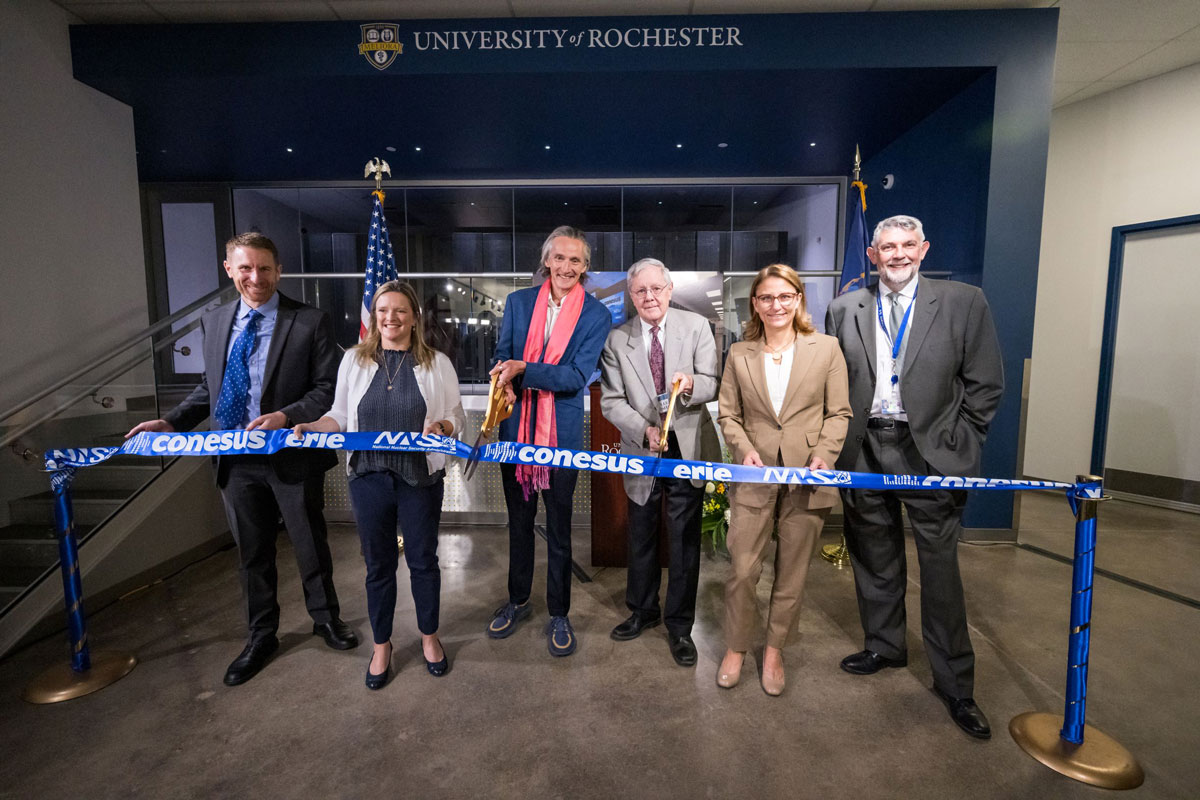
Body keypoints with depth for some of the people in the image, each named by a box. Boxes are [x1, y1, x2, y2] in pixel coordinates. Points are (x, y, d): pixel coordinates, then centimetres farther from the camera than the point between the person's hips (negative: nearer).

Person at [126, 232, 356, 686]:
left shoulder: (310, 322, -9)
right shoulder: (214, 322, 7)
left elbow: (328, 389, -12)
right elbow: (209, 387, 16)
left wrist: (286, 416, -25)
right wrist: (172, 422, 3)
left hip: (292, 456, -4)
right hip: (236, 458, 5)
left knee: (310, 545, 12)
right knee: (252, 552, 17)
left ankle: (325, 618, 37)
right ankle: (261, 636, 37)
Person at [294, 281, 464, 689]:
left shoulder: (437, 363, 1)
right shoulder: (354, 359, 6)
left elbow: (456, 415, 2)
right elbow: (340, 416, 10)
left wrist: (441, 427, -19)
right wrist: (310, 427, -8)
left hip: (420, 477, -1)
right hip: (369, 476, 2)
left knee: (423, 559, 12)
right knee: (378, 563, 14)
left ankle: (429, 636, 35)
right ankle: (381, 644, 35)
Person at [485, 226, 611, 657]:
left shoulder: (596, 314, -5)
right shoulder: (518, 302, 4)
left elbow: (577, 375, -13)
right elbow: (502, 357, 3)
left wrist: (523, 370, -22)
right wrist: (507, 385, -19)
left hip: (562, 433, -3)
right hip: (516, 427, 3)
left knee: (559, 529, 10)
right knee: (518, 520, 18)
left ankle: (558, 614, 30)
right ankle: (518, 600, 39)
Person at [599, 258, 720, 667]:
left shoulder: (696, 326, -4)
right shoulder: (617, 340, -3)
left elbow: (711, 386, -7)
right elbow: (611, 401, -5)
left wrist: (692, 385, -30)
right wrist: (644, 430, -21)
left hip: (688, 449, -1)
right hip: (641, 450, 2)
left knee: (684, 541, 8)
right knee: (641, 537, 18)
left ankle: (679, 626, 28)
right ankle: (642, 610, 41)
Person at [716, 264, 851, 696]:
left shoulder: (826, 348, 3)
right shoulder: (739, 354, 6)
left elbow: (839, 413, 3)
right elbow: (727, 413, 6)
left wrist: (824, 455, -12)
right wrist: (744, 449, -11)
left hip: (806, 479, 0)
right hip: (755, 478, 0)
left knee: (792, 571, 12)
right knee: (742, 568, 3)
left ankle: (775, 649, 34)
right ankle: (736, 648, 26)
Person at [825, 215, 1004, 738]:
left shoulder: (964, 303, 1)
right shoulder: (844, 310, 6)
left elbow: (985, 384, 1)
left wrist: (957, 447, -4)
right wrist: (835, 443, 2)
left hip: (929, 452, -2)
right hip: (865, 452, 3)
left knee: (941, 567, 3)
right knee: (874, 557, 15)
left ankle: (954, 683, 22)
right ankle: (884, 646, 36)